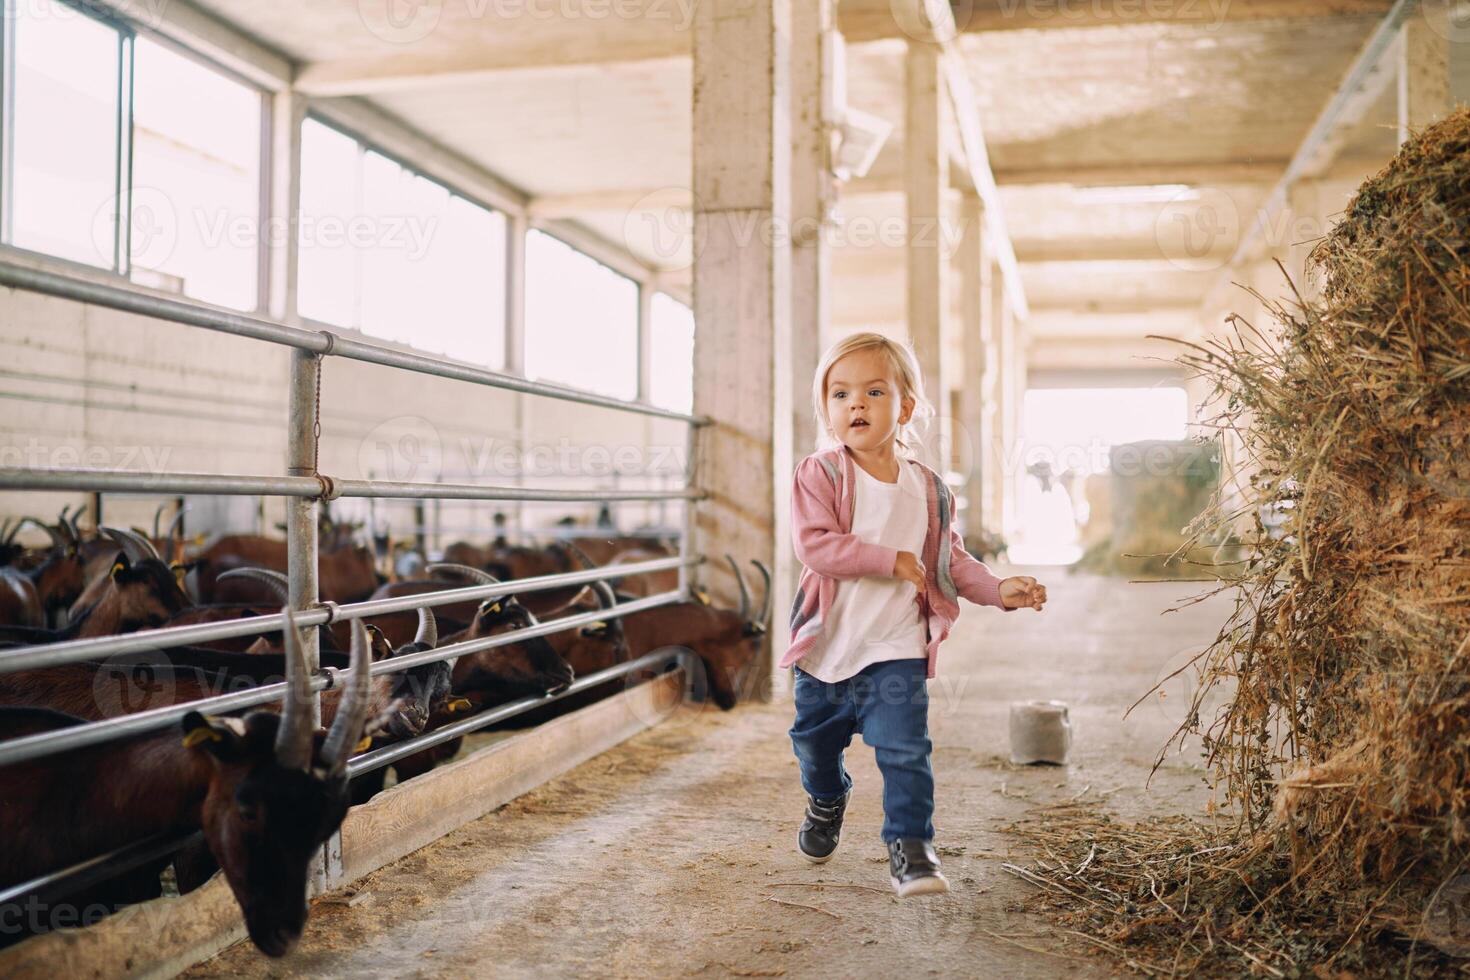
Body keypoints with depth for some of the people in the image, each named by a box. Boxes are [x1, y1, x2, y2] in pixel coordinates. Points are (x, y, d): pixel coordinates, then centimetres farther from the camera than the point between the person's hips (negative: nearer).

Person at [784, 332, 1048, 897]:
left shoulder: (929, 489, 0)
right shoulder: (819, 475, -10)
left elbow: (950, 561, 7)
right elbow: (814, 544, -23)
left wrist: (1000, 590, -9)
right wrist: (892, 561, -23)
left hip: (896, 649, 0)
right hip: (826, 644, 0)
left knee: (904, 749, -11)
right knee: (815, 741, 19)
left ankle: (910, 844, 6)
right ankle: (827, 799, 50)